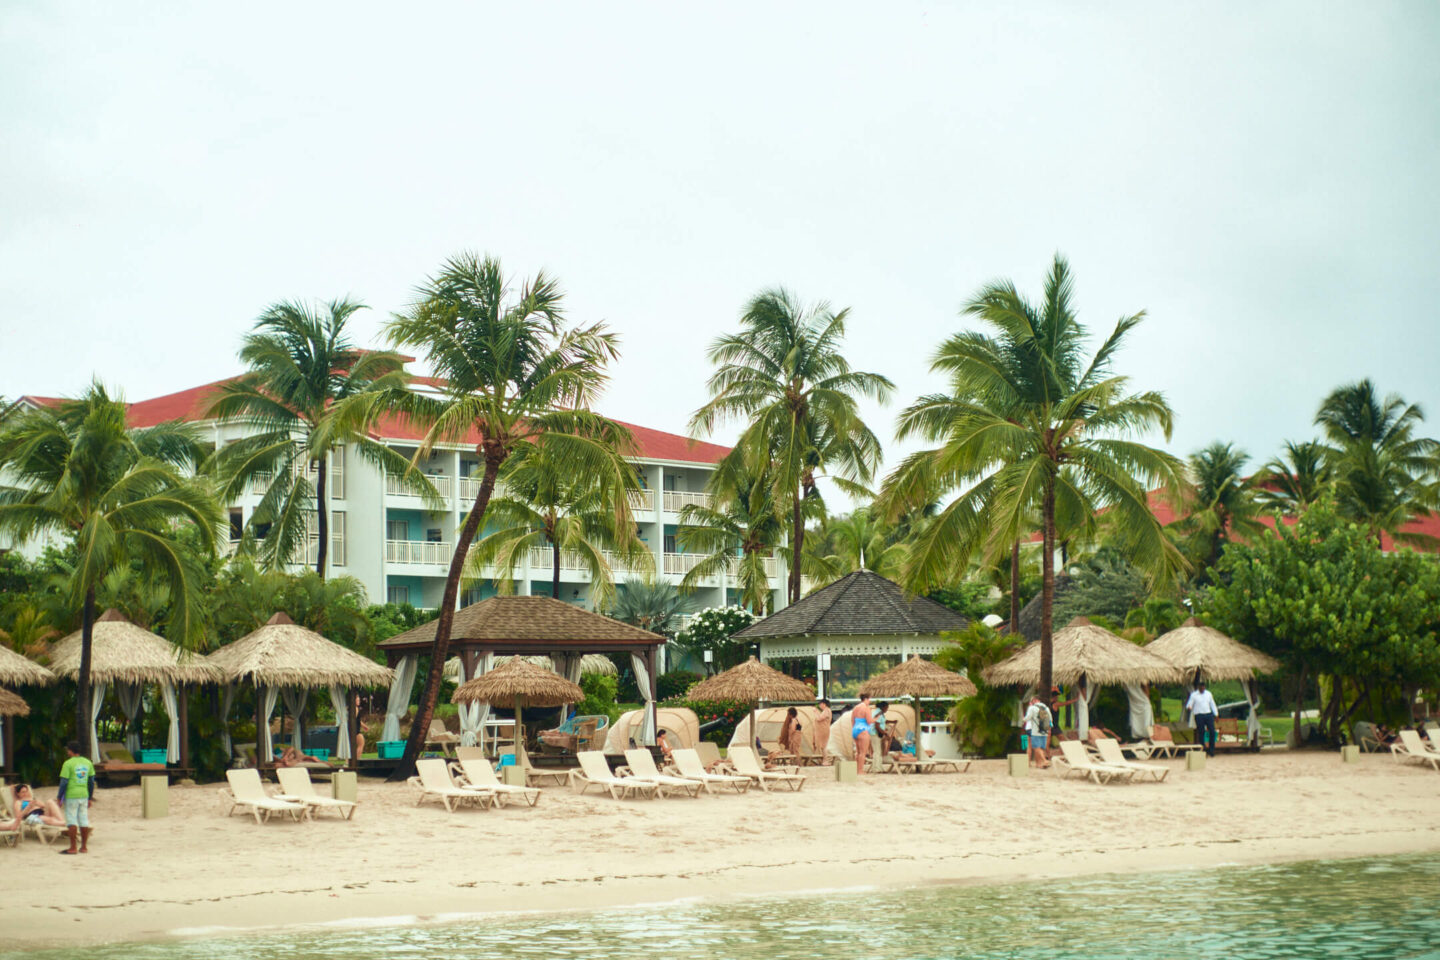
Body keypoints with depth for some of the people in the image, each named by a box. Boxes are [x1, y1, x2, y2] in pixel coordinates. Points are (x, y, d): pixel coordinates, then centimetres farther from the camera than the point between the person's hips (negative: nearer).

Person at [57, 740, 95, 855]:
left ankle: (73, 848, -2)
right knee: (84, 821, 9)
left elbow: (64, 782, -12)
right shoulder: (88, 763, 8)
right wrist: (90, 798, 19)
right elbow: (91, 781, 12)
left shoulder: (68, 764, -10)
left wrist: (59, 798, -3)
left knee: (71, 821, -1)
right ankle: (84, 847, 12)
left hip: (71, 795, -5)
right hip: (84, 795, 5)